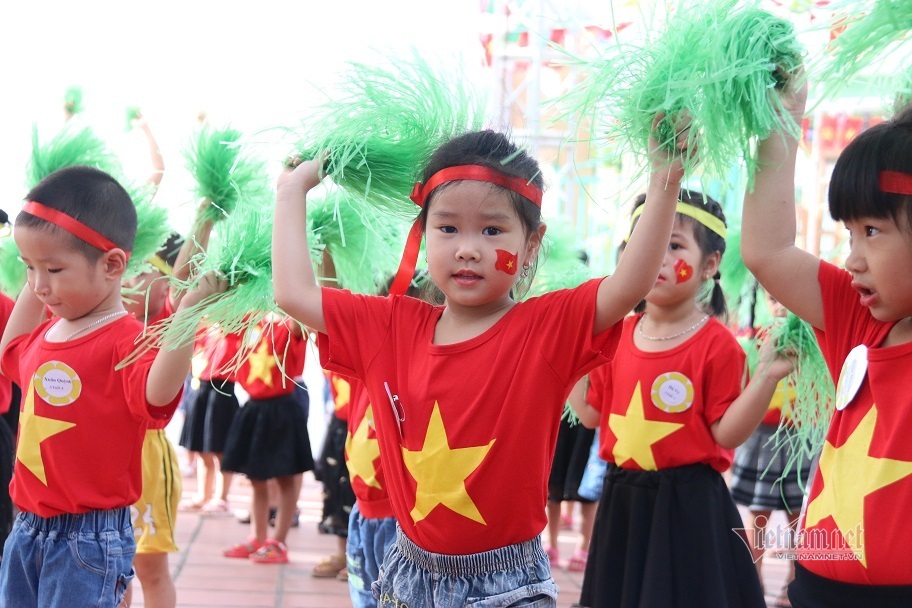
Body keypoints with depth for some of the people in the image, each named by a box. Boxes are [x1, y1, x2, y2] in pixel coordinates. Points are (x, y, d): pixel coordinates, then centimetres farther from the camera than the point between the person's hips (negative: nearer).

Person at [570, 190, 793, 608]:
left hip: (689, 502, -5)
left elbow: (726, 433, -12)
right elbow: (592, 415, 11)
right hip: (623, 499, 5)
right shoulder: (617, 336, 5)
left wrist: (767, 376, -22)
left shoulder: (717, 345, -11)